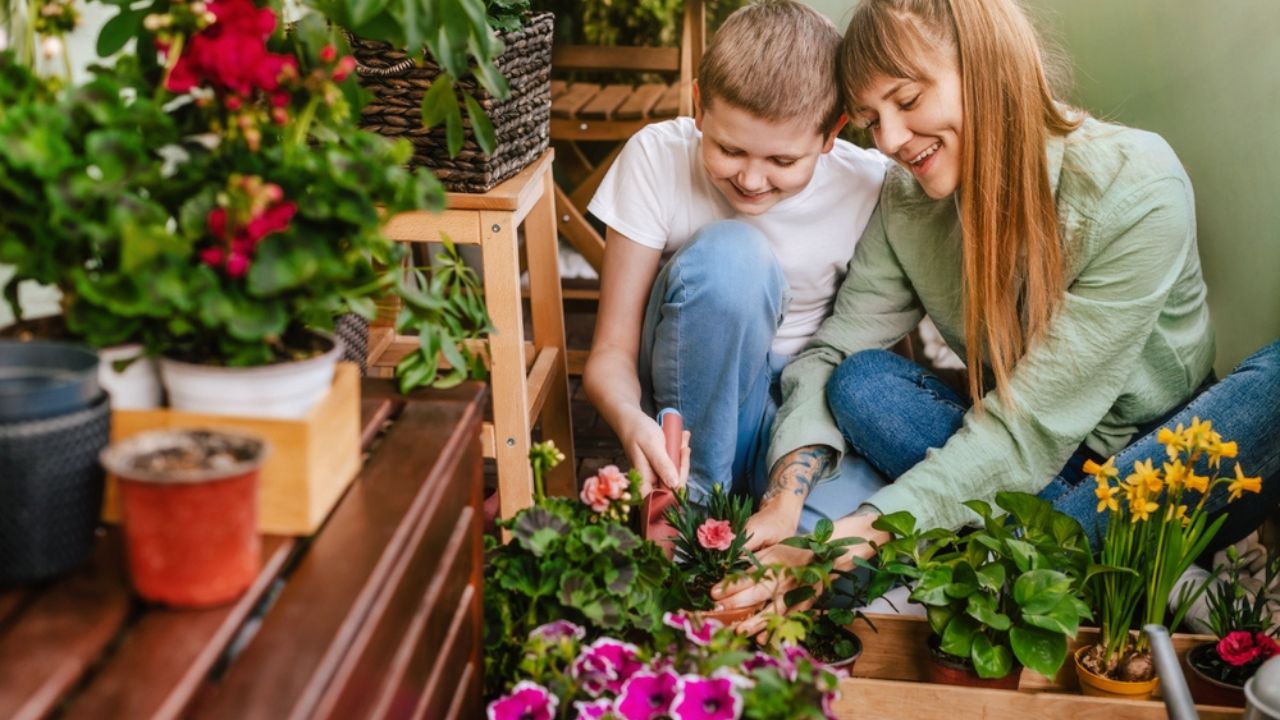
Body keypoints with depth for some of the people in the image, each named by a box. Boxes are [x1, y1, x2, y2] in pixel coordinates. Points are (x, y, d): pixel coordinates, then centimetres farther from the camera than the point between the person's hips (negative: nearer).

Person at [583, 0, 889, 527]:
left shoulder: (871, 187, -14)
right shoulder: (656, 158, -14)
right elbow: (612, 350, -14)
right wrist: (631, 421, -37)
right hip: (691, 409, 1)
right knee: (729, 253, -30)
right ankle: (691, 500, -15)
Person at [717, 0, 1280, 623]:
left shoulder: (1136, 190, -23)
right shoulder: (906, 199, -6)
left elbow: (1030, 424, -28)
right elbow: (835, 352, -10)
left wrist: (851, 544, -36)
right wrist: (786, 496, -30)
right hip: (1026, 473, 4)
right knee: (860, 383, -20)